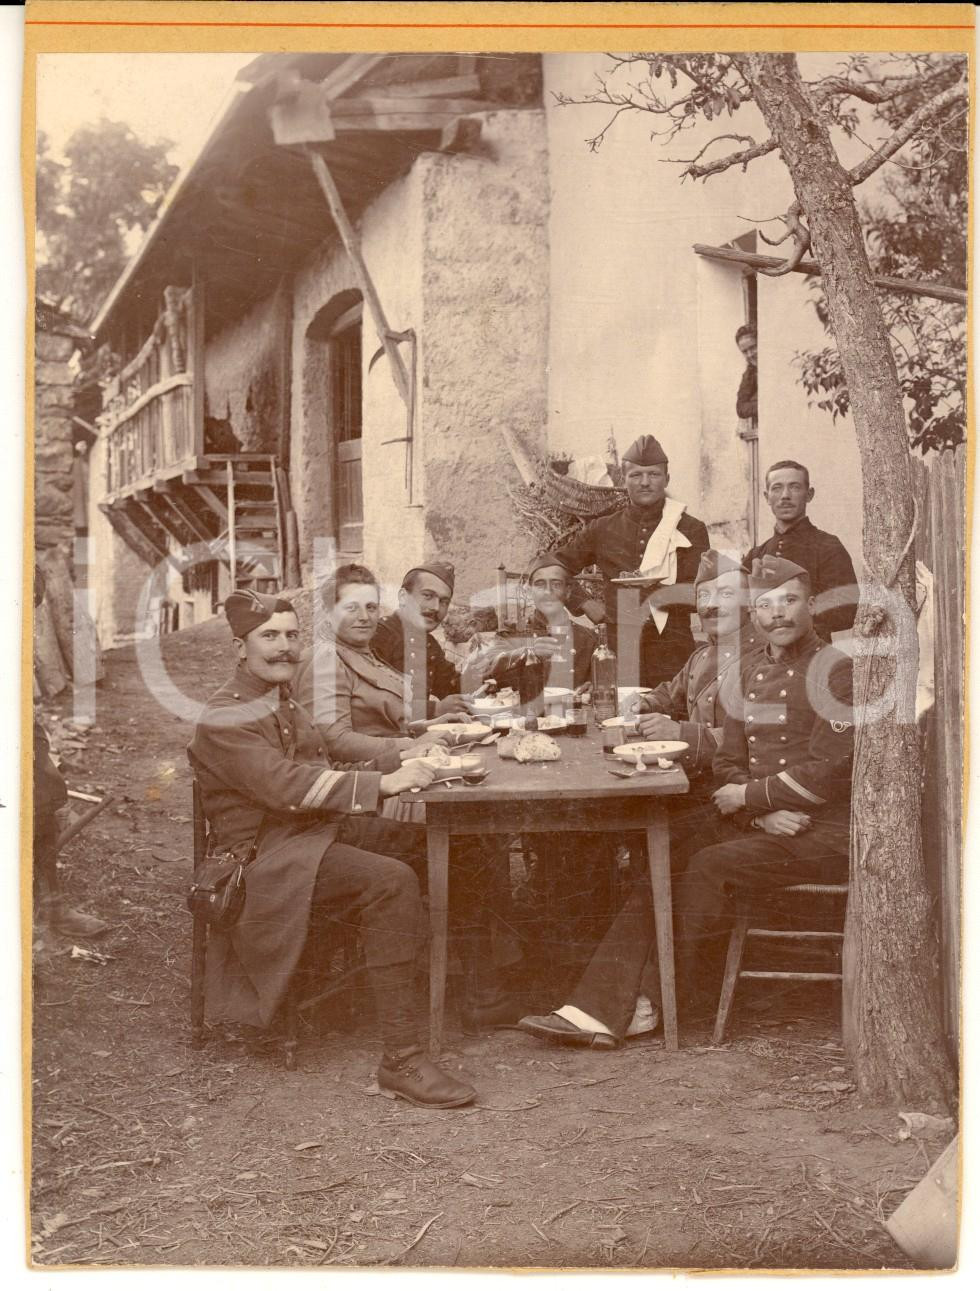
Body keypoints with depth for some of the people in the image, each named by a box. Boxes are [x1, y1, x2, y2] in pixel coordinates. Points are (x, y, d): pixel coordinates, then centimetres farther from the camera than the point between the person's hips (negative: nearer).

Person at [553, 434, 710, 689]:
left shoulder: (691, 530, 6)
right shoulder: (602, 530, 11)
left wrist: (660, 593, -13)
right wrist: (584, 605, 9)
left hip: (671, 651, -1)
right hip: (618, 650, 2)